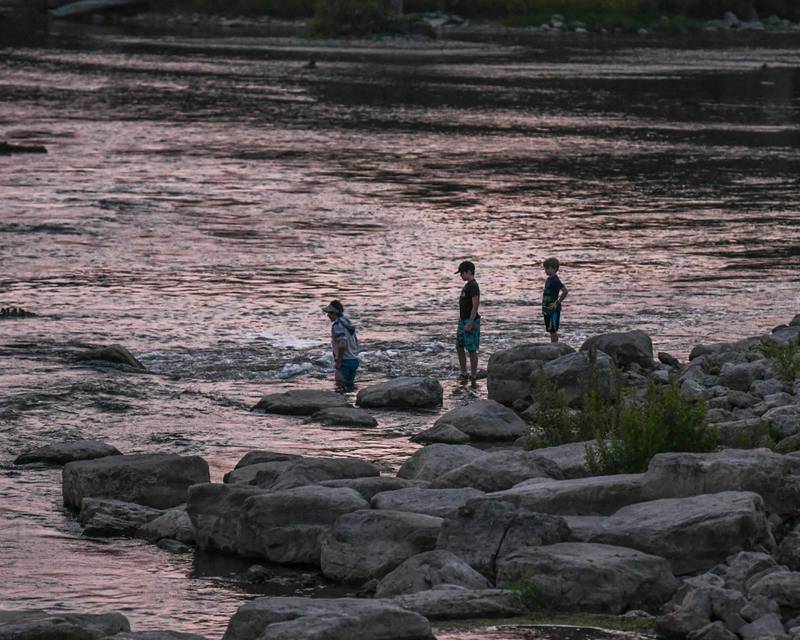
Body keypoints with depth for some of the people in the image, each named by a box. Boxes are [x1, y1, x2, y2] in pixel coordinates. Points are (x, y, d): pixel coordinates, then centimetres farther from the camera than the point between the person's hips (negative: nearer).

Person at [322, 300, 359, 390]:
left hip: (345, 361, -10)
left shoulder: (337, 325, -16)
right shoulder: (348, 322, 13)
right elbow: (356, 341, 19)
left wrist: (338, 361, -20)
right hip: (354, 360, 10)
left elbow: (342, 343, -25)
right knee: (349, 385, 16)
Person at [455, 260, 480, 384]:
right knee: (459, 347, 12)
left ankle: (473, 377, 1)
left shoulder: (474, 286, -18)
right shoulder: (468, 285, 15)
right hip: (463, 321, 10)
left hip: (471, 322, -10)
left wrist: (470, 324, -25)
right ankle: (464, 374, 19)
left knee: (471, 350, -4)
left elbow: (476, 305, -23)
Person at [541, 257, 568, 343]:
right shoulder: (549, 279, 12)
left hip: (553, 310, -9)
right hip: (547, 310, 9)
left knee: (553, 331, -6)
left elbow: (565, 291, -26)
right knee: (551, 331, 13)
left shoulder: (555, 281, -16)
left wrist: (557, 303, -20)